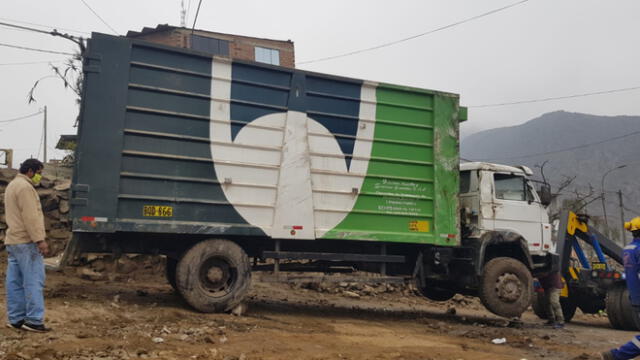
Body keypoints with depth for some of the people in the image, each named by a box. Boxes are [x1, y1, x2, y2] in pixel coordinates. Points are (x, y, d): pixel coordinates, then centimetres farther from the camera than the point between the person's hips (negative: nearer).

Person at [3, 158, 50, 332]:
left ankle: (15, 319, 14)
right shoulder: (25, 187, -12)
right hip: (26, 242, -10)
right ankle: (34, 320, -6)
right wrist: (40, 240, -21)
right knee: (33, 281, -7)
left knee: (15, 282, 9)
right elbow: (30, 217, -20)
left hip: (12, 241, 10)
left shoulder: (12, 185, 20)